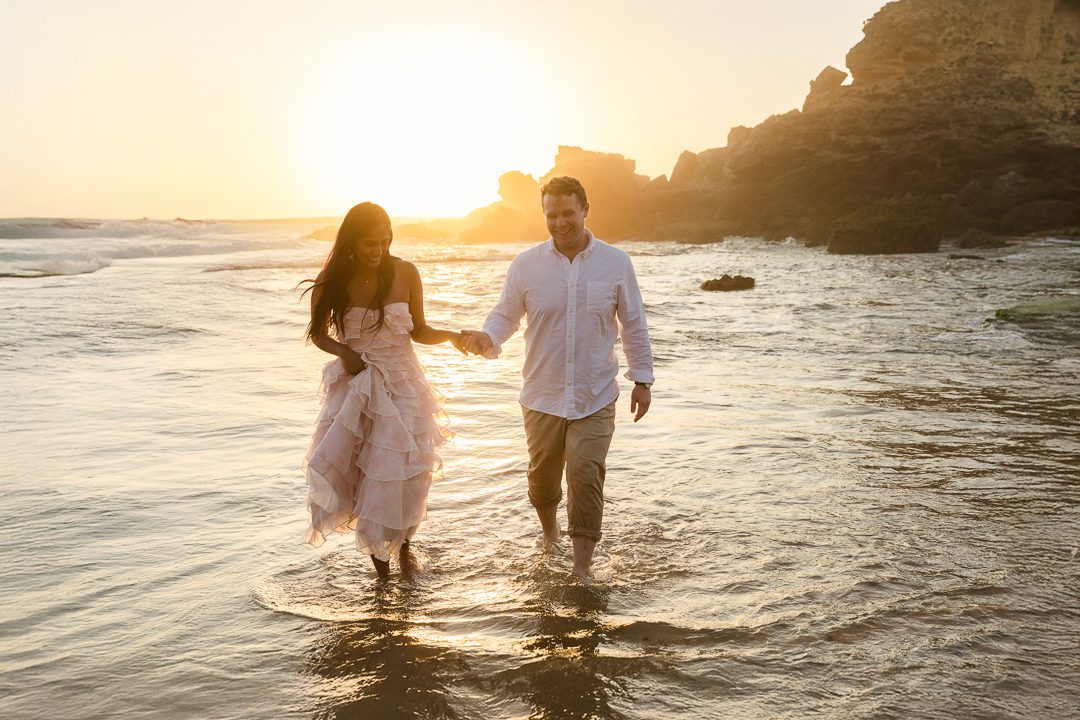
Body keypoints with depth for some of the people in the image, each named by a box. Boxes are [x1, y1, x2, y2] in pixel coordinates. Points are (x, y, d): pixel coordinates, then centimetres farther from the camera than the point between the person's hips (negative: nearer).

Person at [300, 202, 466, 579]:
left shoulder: (405, 273, -6)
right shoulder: (333, 282, -6)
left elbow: (419, 331, 3)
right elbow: (318, 332, 7)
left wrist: (450, 335, -16)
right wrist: (343, 352, -12)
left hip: (401, 385, 0)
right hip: (355, 387, 0)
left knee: (404, 474, 0)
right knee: (357, 471, -2)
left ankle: (402, 542, 29)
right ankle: (377, 551, 19)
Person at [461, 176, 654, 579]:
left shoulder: (615, 263, -1)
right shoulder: (526, 265, -1)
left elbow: (634, 325, 6)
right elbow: (506, 315, 5)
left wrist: (642, 380, 7)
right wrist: (487, 339, -17)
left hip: (595, 395, -1)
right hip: (543, 395, 1)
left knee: (586, 475, -10)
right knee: (542, 474, 12)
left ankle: (582, 570, -1)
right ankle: (549, 533, 43)